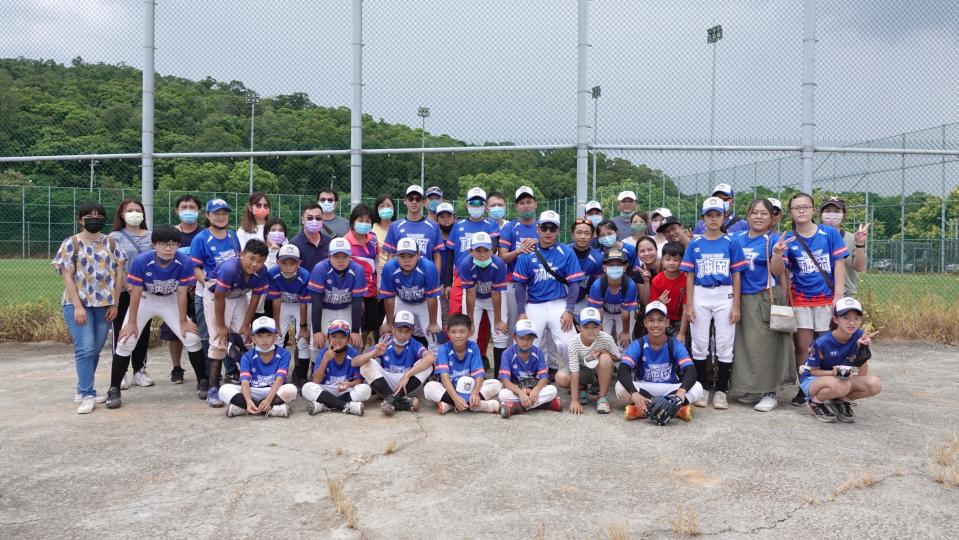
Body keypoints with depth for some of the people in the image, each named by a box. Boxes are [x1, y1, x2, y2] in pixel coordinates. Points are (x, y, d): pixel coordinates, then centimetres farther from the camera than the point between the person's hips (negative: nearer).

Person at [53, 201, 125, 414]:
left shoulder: (111, 243, 7)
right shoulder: (71, 244, -1)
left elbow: (118, 273, 7)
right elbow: (67, 276, -5)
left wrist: (114, 303, 1)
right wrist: (78, 306, -13)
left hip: (104, 304, 3)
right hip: (78, 303, -3)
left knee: (95, 350, 7)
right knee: (85, 348, -11)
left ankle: (83, 391, 20)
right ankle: (87, 395, -5)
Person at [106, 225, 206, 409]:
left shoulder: (185, 262, -25)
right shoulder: (141, 261, -28)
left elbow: (181, 293, -15)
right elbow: (136, 292, -18)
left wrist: (183, 321, -9)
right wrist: (132, 323, -13)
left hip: (170, 301, 1)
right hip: (144, 300, -1)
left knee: (192, 338, -6)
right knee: (125, 341, -10)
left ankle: (203, 382, 11)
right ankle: (114, 389, 5)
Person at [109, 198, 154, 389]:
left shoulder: (150, 236, 9)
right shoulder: (115, 237, -2)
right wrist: (129, 286, -18)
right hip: (122, 292, -3)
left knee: (143, 331, 8)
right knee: (121, 331, 2)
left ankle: (140, 370, 19)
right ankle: (120, 373, 10)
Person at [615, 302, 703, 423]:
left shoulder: (675, 345, -9)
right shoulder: (638, 345, -10)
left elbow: (691, 371, -22)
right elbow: (622, 370, -24)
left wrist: (681, 391, -44)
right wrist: (634, 393, -44)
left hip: (669, 389, 1)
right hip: (644, 388, -1)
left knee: (697, 388, -25)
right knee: (620, 387, -30)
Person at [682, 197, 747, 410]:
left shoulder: (731, 243, 3)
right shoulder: (695, 244, 5)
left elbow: (736, 276, 3)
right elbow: (690, 276, 5)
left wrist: (736, 305, -3)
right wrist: (689, 305, -2)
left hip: (724, 296, -1)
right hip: (700, 297, 1)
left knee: (725, 344, 1)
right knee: (700, 344, 4)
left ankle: (721, 390, 11)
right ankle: (702, 389, 14)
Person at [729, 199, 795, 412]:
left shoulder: (774, 240, -3)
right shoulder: (737, 239, 9)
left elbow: (780, 273, -5)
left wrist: (783, 302, -14)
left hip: (767, 298, -4)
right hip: (743, 298, 5)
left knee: (766, 345, -1)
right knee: (745, 345, 9)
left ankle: (769, 392, 8)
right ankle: (751, 389, 21)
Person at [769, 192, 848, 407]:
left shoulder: (830, 234, -2)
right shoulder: (787, 239, -1)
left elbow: (839, 264, -1)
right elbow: (778, 271, -8)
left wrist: (838, 295, -7)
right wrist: (776, 255, -29)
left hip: (827, 298, 0)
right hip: (800, 299, 0)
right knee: (803, 347, 3)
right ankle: (804, 389, 14)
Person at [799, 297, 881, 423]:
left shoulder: (859, 336, -12)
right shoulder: (822, 343, -24)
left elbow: (862, 374, -12)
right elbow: (814, 371, -11)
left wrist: (863, 349, -26)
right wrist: (834, 373, -31)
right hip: (812, 379, -5)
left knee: (875, 385, -20)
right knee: (840, 386, -39)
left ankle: (841, 402, 6)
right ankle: (815, 402, -6)